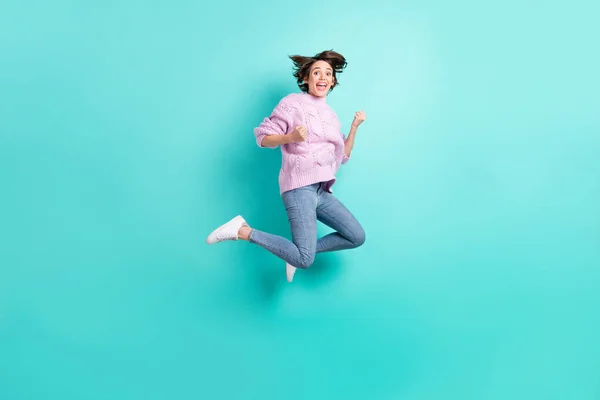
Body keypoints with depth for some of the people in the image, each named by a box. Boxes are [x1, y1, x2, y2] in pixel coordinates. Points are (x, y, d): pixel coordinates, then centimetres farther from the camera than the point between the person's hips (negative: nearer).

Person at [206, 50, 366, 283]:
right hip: (300, 187, -7)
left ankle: (299, 251, 14)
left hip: (322, 191, 8)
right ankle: (243, 231, -7)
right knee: (304, 261, -17)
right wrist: (292, 136, -20)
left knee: (357, 237, 5)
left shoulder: (331, 115, 20)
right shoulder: (293, 103, -1)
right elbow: (263, 138, -3)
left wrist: (355, 126, 10)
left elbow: (343, 156, 19)